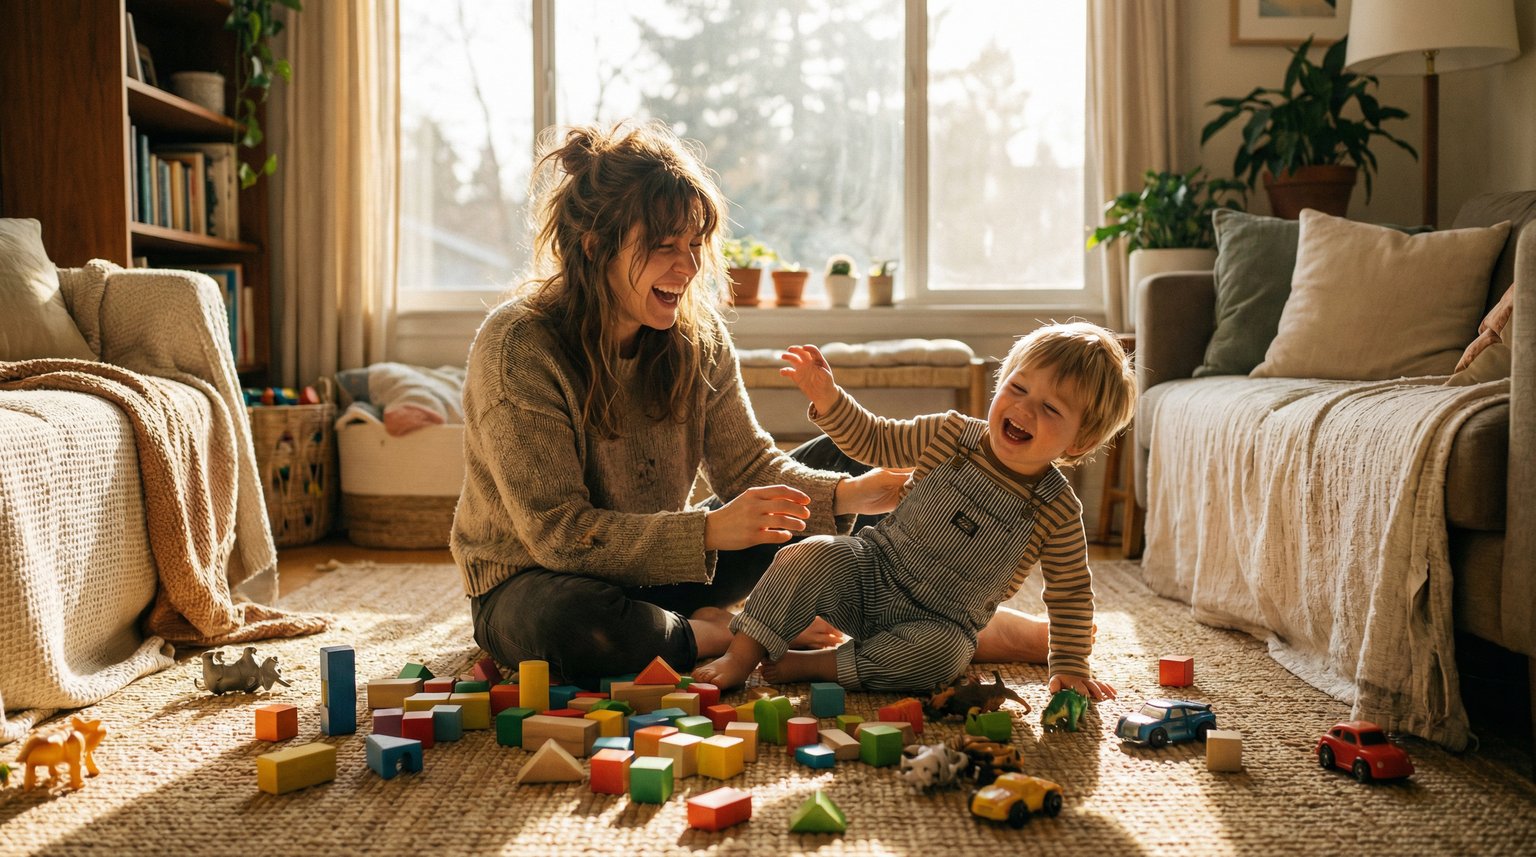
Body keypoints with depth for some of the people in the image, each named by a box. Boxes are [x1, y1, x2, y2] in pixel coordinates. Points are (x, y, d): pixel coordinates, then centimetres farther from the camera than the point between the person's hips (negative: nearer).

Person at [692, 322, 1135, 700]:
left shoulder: (1059, 513, -10)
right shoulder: (950, 435, -6)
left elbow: (1071, 593, -1)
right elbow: (875, 441, 7)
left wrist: (1070, 668, -4)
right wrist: (828, 399, -8)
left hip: (940, 624, -1)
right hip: (872, 571, 2)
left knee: (942, 654, -35)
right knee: (815, 554, -26)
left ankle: (813, 665, -23)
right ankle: (743, 655, -19)